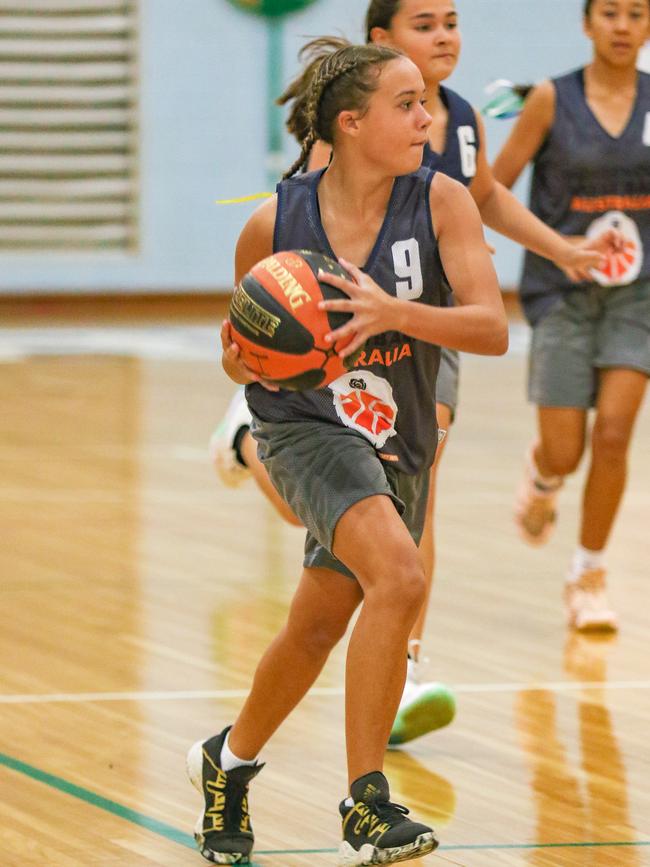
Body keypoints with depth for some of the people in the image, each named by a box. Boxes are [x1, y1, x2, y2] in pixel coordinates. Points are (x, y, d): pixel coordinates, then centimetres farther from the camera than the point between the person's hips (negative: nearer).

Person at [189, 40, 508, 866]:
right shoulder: (274, 225, -11)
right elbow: (245, 358, 5)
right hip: (305, 428, -4)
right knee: (399, 578, -28)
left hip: (398, 446, 4)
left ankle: (228, 761, 45)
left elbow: (491, 327, -21)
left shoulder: (441, 202, -11)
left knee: (318, 628, 17)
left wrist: (392, 312, -36)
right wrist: (243, 361, -19)